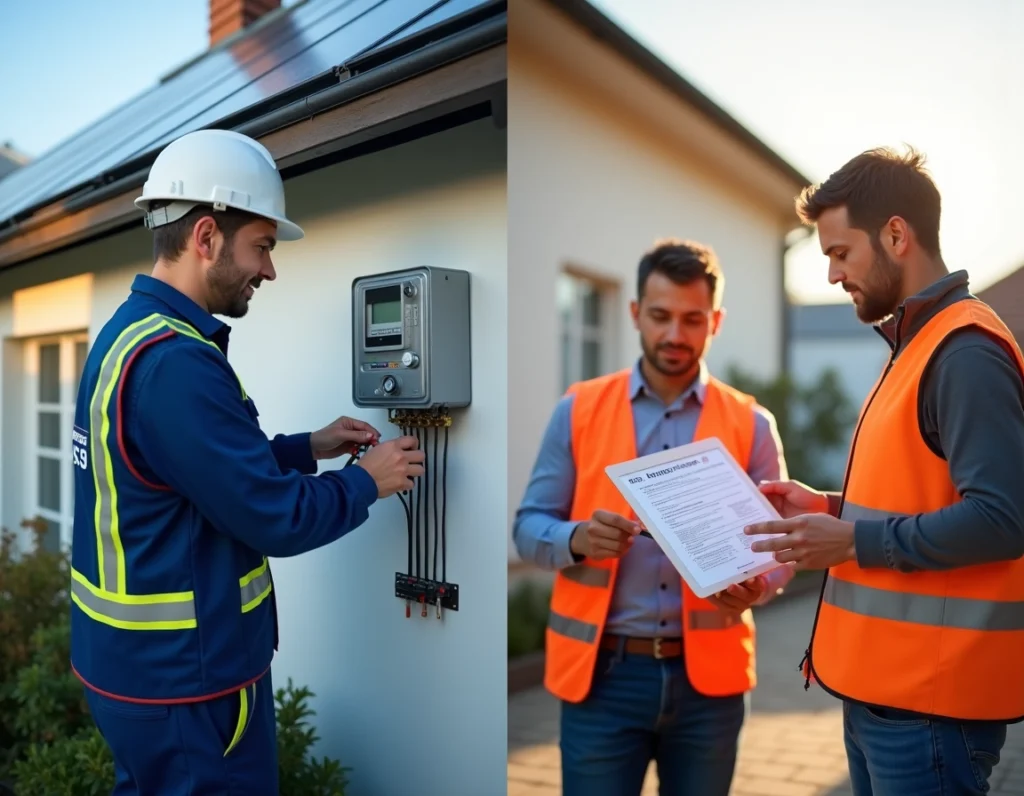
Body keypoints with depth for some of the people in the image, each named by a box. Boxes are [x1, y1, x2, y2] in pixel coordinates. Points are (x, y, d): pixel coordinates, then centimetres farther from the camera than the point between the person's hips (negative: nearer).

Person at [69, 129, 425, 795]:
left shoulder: (130, 330, 5)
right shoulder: (174, 361, -28)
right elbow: (276, 517, -25)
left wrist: (309, 447, 8)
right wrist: (368, 481, -9)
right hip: (184, 674, -9)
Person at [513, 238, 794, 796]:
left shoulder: (751, 423, 3)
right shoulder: (578, 410, 0)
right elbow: (529, 527, 0)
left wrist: (754, 585, -19)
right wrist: (577, 538, -21)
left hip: (708, 673, 2)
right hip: (602, 671, -1)